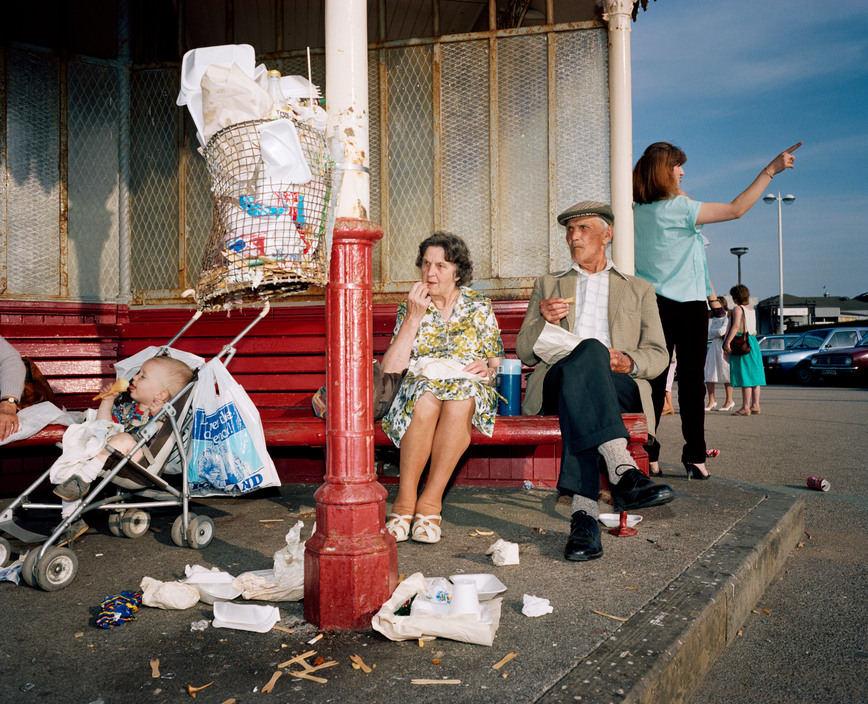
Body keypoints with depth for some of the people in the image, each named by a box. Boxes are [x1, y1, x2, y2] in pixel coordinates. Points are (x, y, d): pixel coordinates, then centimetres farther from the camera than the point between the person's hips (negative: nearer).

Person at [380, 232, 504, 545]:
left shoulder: (479, 308, 9)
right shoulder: (411, 308, 8)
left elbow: (495, 363, 13)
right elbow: (390, 367, -4)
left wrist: (486, 369, -11)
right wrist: (414, 317, -9)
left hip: (469, 388, 0)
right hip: (420, 385, 0)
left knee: (460, 398, -37)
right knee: (426, 397, -37)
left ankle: (430, 501, -28)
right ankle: (405, 500, -27)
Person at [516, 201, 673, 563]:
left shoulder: (638, 289, 27)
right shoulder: (548, 285, 28)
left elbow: (658, 355, 16)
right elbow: (525, 353, 18)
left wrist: (629, 362, -9)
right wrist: (544, 321, -4)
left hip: (618, 385, 0)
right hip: (557, 380, 0)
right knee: (588, 351, -36)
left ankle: (584, 510, -49)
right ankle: (622, 472, -53)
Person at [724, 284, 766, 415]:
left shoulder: (738, 309, -8)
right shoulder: (752, 310, 17)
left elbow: (736, 326, -19)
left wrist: (727, 342, -24)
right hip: (753, 342, 8)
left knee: (744, 375, -9)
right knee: (754, 374, 8)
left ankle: (746, 407, -11)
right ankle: (755, 405, 10)